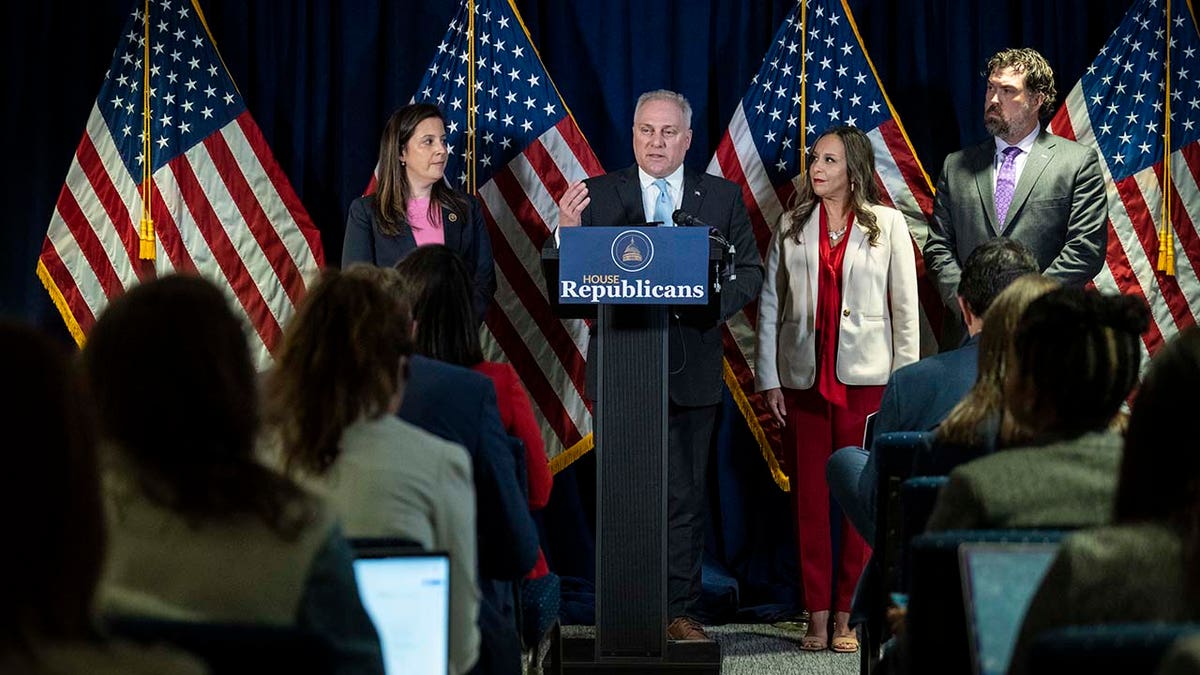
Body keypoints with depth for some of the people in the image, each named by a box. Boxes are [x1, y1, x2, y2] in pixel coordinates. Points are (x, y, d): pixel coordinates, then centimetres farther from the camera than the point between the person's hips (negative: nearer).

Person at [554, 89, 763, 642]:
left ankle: (680, 611, 12)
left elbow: (749, 272, 7)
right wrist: (567, 233, -22)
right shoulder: (597, 196, 3)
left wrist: (716, 302, -12)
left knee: (685, 496, 5)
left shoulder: (723, 197, 8)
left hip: (691, 369, 1)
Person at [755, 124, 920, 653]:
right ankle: (817, 616, 8)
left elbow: (905, 306, 2)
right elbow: (770, 304, 9)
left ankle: (847, 616, 6)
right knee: (809, 496, 3)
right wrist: (768, 379, 4)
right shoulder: (792, 227, 8)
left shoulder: (887, 224, 2)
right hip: (804, 380, 2)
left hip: (864, 379, -2)